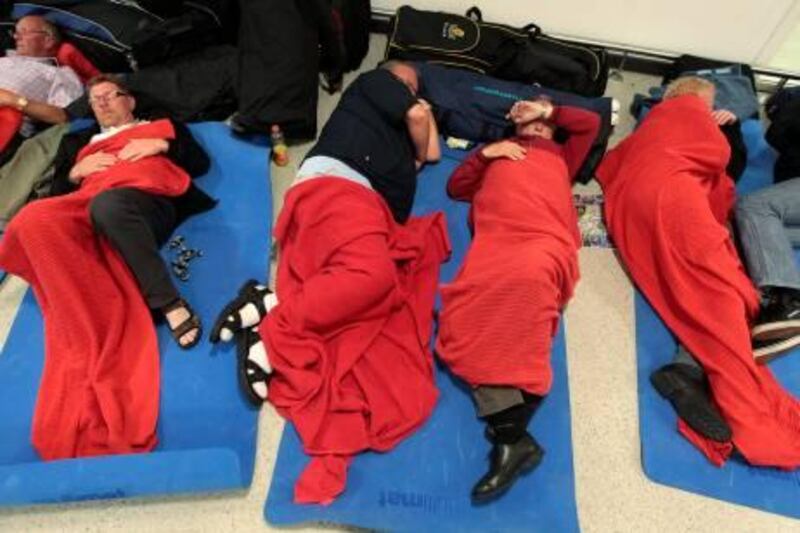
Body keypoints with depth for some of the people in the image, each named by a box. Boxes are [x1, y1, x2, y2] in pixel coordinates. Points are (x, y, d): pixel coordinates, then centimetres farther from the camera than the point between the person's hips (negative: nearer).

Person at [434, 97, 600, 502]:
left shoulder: (561, 155, 40)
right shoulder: (498, 153, 40)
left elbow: (591, 123, 28)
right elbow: (455, 187, 29)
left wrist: (548, 109, 35)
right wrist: (484, 154, 17)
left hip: (544, 242, -1)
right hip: (496, 241, 2)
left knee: (528, 276, -36)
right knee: (466, 317, -27)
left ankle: (508, 433, -37)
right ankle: (511, 435, -34)